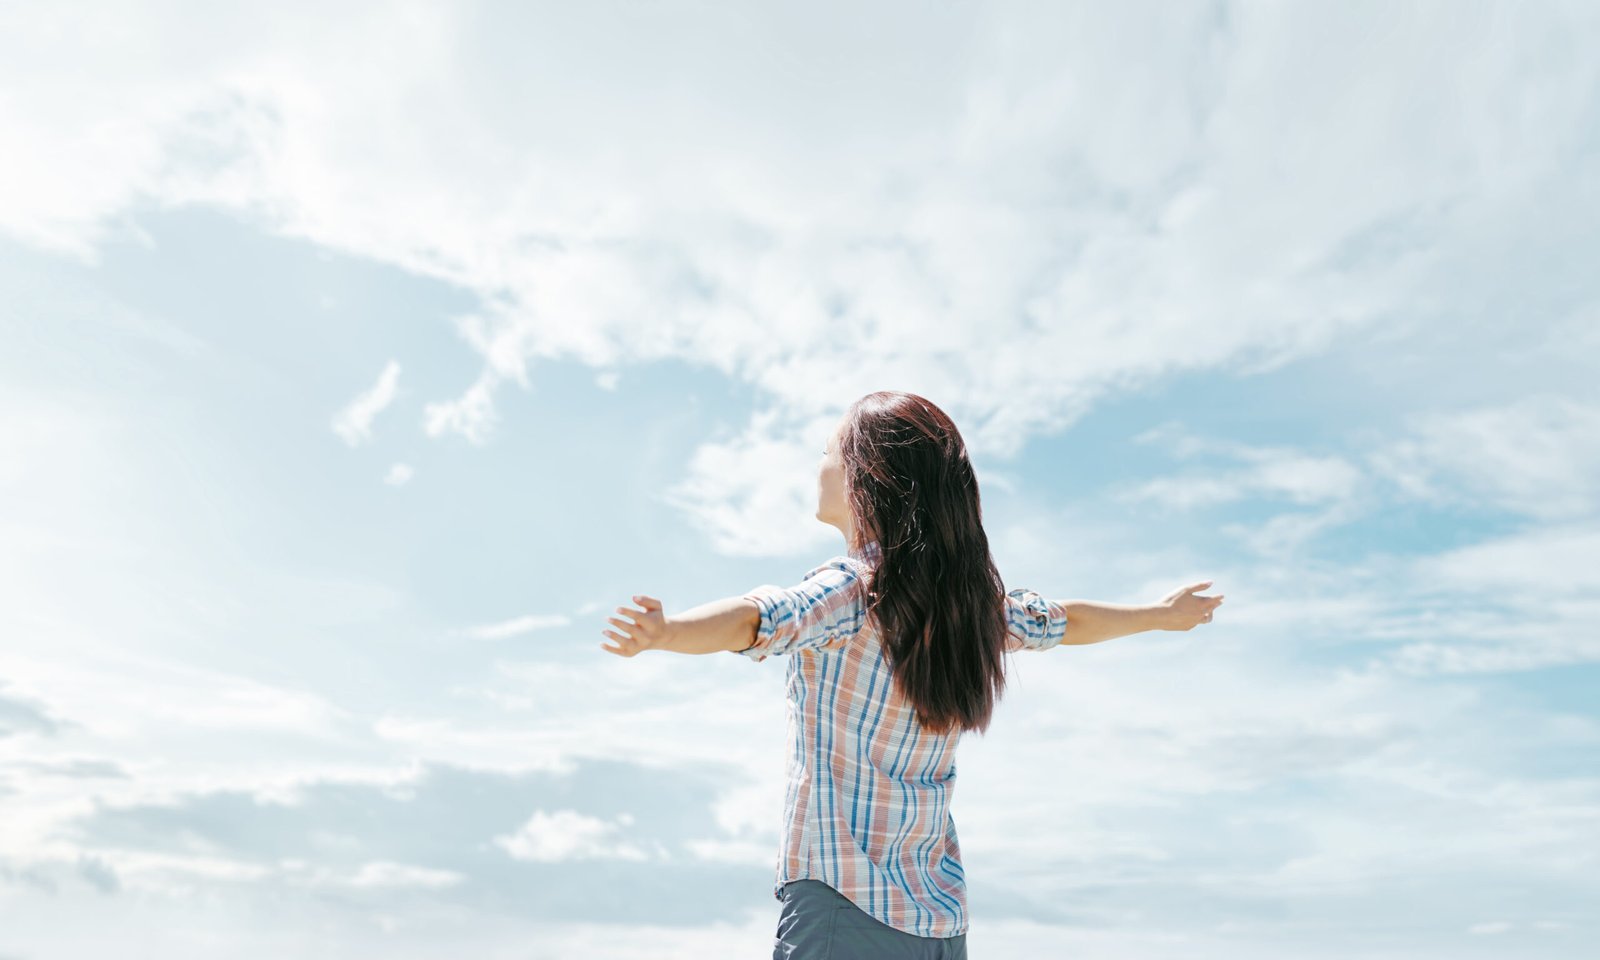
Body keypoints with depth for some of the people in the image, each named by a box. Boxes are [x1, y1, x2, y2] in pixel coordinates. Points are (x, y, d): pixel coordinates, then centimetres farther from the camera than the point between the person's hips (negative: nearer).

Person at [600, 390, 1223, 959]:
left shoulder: (850, 589, -13)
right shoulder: (970, 600, 7)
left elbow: (757, 619, -33)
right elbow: (1067, 622, 22)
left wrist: (661, 632, -48)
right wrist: (1164, 614, 39)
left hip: (843, 906, -7)